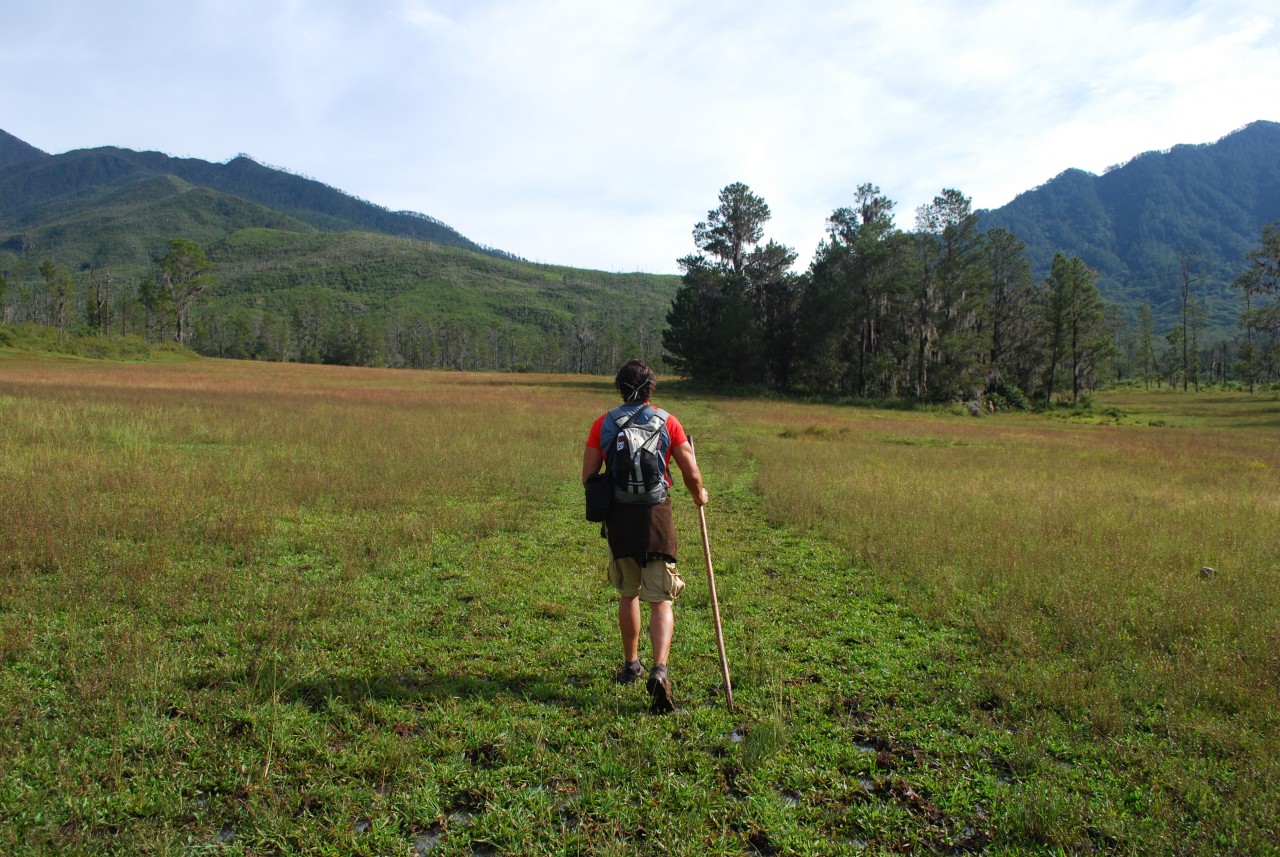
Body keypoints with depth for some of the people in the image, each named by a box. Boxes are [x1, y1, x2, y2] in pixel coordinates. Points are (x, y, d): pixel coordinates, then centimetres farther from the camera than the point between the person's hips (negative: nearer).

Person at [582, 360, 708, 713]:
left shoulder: (603, 423, 5)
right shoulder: (668, 422, 0)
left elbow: (588, 476, 2)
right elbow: (691, 475, -2)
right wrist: (699, 495, 20)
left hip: (617, 516, 2)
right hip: (655, 515, -2)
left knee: (628, 594, 21)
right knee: (661, 601, 1)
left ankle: (631, 664, 33)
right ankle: (659, 671, -17)